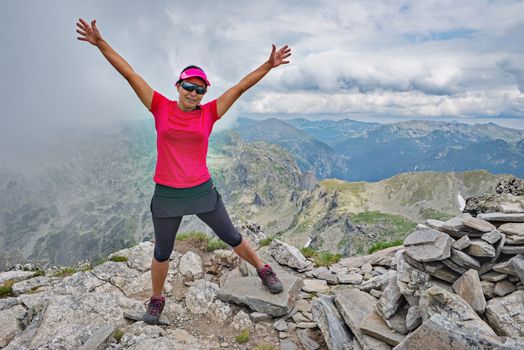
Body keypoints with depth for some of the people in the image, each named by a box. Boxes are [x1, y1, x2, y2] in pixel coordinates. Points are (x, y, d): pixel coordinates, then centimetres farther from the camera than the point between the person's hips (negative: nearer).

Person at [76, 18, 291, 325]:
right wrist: (100, 43, -5)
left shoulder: (209, 114, -4)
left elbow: (241, 87, -6)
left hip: (203, 191, 0)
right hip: (166, 195, 0)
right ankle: (157, 300, 42)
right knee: (162, 253, 17)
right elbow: (130, 74, -4)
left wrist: (269, 65, -8)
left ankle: (264, 271, 39)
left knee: (232, 237, 16)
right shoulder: (161, 108, -4)